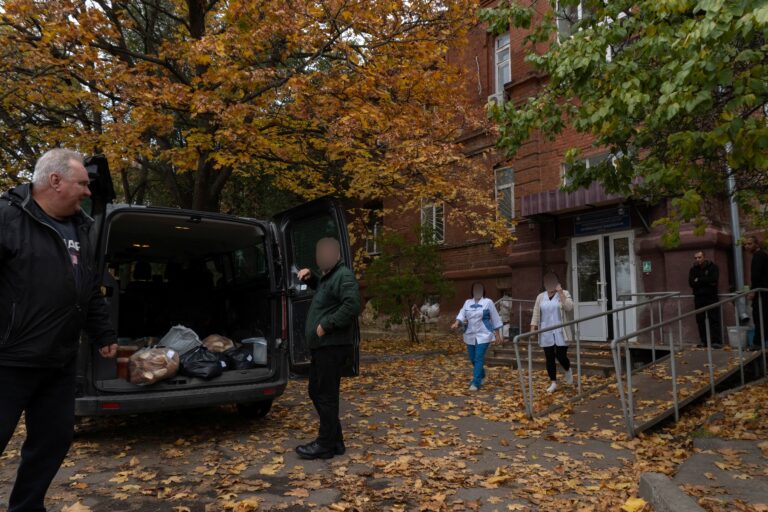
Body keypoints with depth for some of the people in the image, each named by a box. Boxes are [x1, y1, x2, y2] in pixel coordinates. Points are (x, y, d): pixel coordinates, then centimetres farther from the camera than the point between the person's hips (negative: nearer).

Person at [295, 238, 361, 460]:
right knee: (316, 391, 16)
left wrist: (326, 325, -23)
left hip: (333, 346, -11)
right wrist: (311, 278, 21)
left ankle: (326, 444, 8)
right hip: (322, 345, 11)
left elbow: (352, 305, -27)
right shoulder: (329, 276, 18)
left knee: (326, 394, -3)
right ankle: (335, 441, 23)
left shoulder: (344, 276, -14)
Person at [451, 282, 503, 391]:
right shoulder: (467, 302, 9)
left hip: (483, 335, -5)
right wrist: (457, 323, -24)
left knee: (479, 358, -12)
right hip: (470, 335, 5)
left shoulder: (488, 302, -3)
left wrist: (498, 334, -1)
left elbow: (495, 318, -1)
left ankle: (476, 383, -9)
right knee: (472, 358, 12)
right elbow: (462, 314, -3)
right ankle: (481, 376, 36)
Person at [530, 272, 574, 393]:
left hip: (560, 332, -3)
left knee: (561, 356, -3)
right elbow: (536, 314, 7)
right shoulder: (540, 297, 8)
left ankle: (568, 370, 31)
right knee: (549, 358, 4)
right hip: (546, 333, 3)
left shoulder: (564, 294, -1)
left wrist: (561, 293, -19)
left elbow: (569, 308, -17)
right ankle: (553, 382, 13)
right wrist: (533, 329, -1)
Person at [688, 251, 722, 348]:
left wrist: (699, 280, -10)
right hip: (698, 297, 4)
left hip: (711, 297, -3)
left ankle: (717, 341, -3)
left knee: (714, 319, -5)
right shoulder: (693, 269, 9)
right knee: (700, 320, 5)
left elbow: (713, 279, -17)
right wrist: (706, 282, -14)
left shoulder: (712, 267, 0)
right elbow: (691, 283, -4)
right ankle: (703, 341, 11)